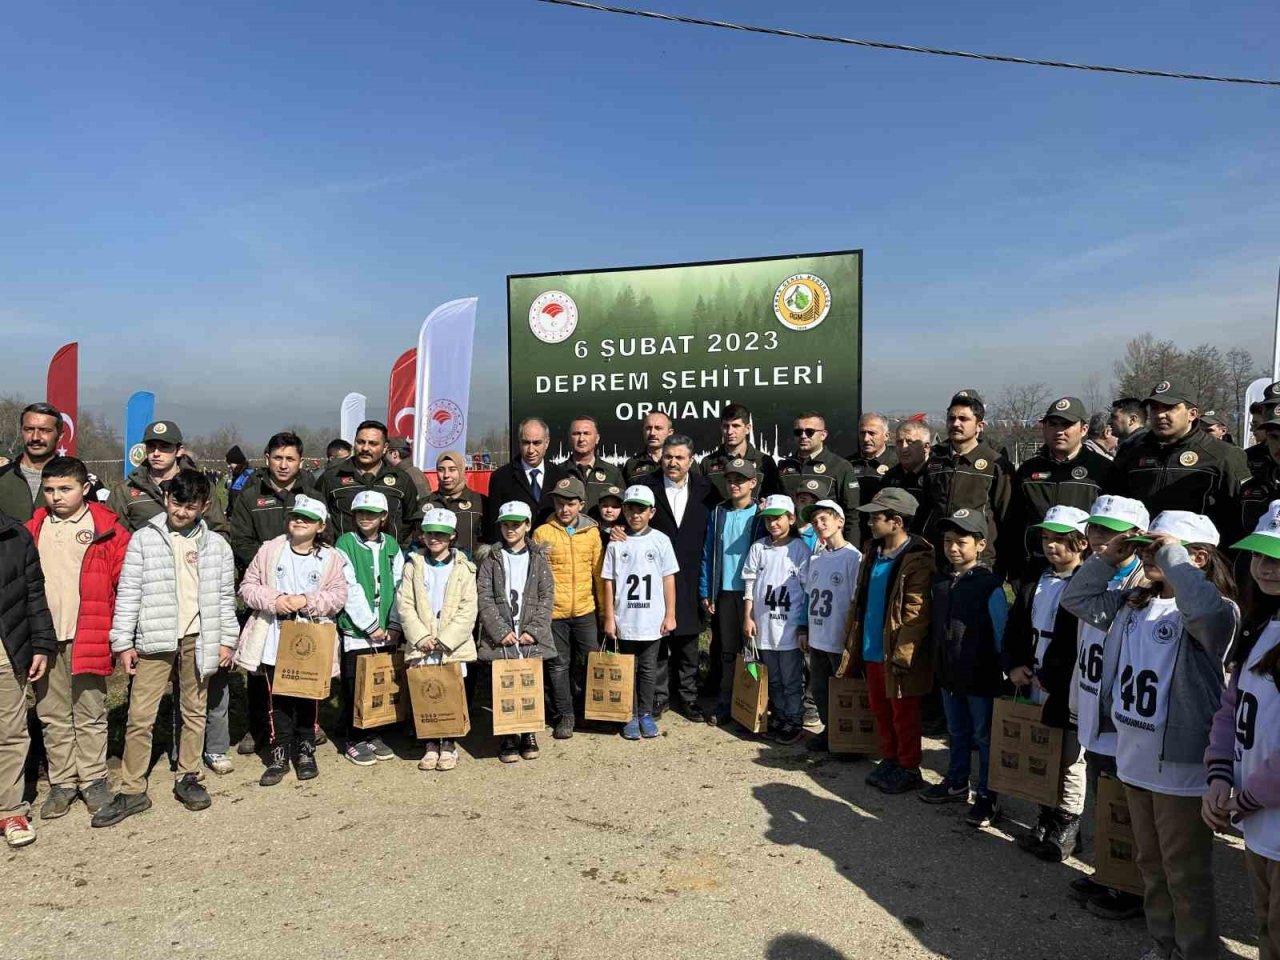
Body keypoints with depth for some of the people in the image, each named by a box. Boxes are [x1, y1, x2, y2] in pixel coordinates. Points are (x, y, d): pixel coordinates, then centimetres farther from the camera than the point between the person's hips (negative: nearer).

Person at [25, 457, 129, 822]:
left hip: (87, 638, -4)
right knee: (53, 715, 13)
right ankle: (62, 782, 25)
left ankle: (93, 779, 20)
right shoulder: (33, 528, 8)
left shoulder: (106, 529, -5)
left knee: (90, 714, 7)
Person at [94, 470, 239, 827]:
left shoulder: (217, 545, 4)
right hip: (154, 639, -1)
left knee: (194, 711, 11)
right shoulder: (144, 539, -1)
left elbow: (225, 596, 7)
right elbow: (128, 593, -1)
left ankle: (188, 778, 24)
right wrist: (122, 642, -4)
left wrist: (226, 639, 3)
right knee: (139, 716, 0)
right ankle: (132, 790, 11)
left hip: (197, 639, 2)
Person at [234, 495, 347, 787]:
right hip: (275, 641, 1)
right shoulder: (270, 550, 3)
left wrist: (307, 601, -18)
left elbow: (339, 596, -5)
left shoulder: (331, 558, 1)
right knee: (278, 699, 7)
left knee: (308, 697, 9)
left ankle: (306, 751, 24)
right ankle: (279, 754, 19)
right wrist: (273, 600, -14)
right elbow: (248, 585, 3)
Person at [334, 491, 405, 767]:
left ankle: (374, 735, 25)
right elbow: (350, 590, -10)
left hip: (386, 632, 4)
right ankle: (355, 741, 16)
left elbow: (399, 586, 5)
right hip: (355, 630, -3)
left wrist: (394, 625, -4)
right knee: (355, 687, 2)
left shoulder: (391, 545, 8)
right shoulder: (345, 544, -3)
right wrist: (370, 626, -12)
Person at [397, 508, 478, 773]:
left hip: (453, 646, -1)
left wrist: (444, 640, -11)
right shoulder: (414, 565, 8)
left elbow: (468, 610, -3)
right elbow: (404, 604, 2)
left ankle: (449, 745, 16)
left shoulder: (463, 568, 3)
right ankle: (430, 744, 17)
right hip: (421, 646, 1)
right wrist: (421, 636, -10)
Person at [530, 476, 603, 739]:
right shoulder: (542, 533, -3)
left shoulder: (591, 532, 3)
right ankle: (564, 715, 20)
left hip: (585, 610, 2)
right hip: (553, 611, -2)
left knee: (589, 662, 10)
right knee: (558, 665, 7)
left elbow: (598, 572, 6)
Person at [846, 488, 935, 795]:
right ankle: (889, 760, 34)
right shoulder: (872, 551, 8)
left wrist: (900, 654, -20)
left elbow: (916, 613, -19)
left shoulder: (918, 559, -16)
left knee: (903, 715, 7)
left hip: (896, 654, -7)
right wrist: (853, 640, 11)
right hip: (871, 650, 7)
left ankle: (909, 769, 22)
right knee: (880, 709, 18)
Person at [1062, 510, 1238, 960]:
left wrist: (1172, 555, -28)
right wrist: (1110, 558, 3)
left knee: (1185, 876, 8)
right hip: (1134, 759, 8)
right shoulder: (1133, 605, 5)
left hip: (1181, 768, -8)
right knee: (1151, 867, 23)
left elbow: (1206, 610, -40)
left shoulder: (1217, 613, -16)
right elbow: (1077, 598, 15)